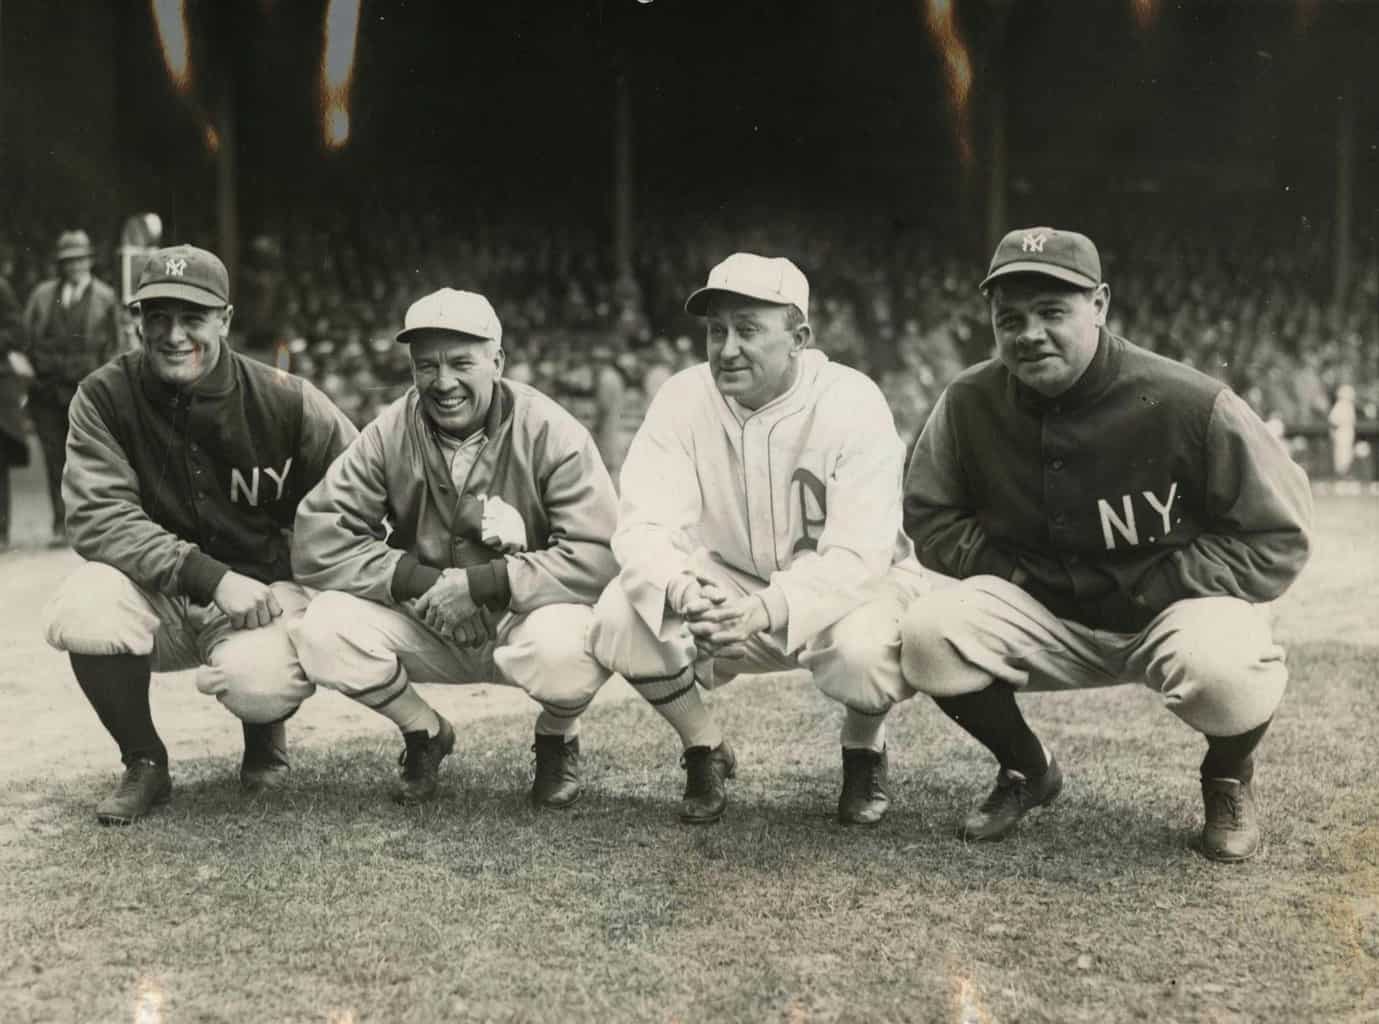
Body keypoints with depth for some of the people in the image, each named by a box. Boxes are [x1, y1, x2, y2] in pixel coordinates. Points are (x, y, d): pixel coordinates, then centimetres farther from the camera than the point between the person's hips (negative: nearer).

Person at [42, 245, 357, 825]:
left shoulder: (286, 402, -9)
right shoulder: (104, 398, -8)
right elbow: (96, 516, -18)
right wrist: (211, 577, -29)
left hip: (262, 592, -1)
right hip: (157, 597, 1)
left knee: (258, 683, -33)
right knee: (80, 613, -30)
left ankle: (265, 736, 11)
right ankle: (144, 766, -1)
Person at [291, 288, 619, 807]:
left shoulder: (550, 433, -15)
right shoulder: (389, 434, -8)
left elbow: (600, 555, -23)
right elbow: (316, 542, -11)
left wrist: (479, 583, -26)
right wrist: (418, 580, -22)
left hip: (525, 618, -2)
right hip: (424, 627, 3)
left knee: (569, 651, -36)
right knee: (324, 631, -23)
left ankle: (556, 739, 4)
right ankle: (424, 734, 8)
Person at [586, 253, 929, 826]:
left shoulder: (852, 403, -21)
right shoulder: (683, 399, -12)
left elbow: (856, 554, -29)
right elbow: (644, 524, -20)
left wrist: (765, 610, -46)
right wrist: (679, 589, -44)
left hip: (844, 586, -3)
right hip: (729, 581, 3)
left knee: (864, 650, -37)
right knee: (621, 616, -24)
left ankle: (864, 748, 2)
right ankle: (704, 751, 3)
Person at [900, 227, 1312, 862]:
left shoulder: (1190, 404, -20)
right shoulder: (969, 404, -9)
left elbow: (1277, 540, -12)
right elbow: (929, 518, 5)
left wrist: (1145, 589, -17)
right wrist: (1012, 573, -10)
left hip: (1171, 610, -3)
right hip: (1044, 615, 4)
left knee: (1224, 675, -37)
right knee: (930, 634, -23)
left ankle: (1228, 776, 4)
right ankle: (1026, 769, 9)